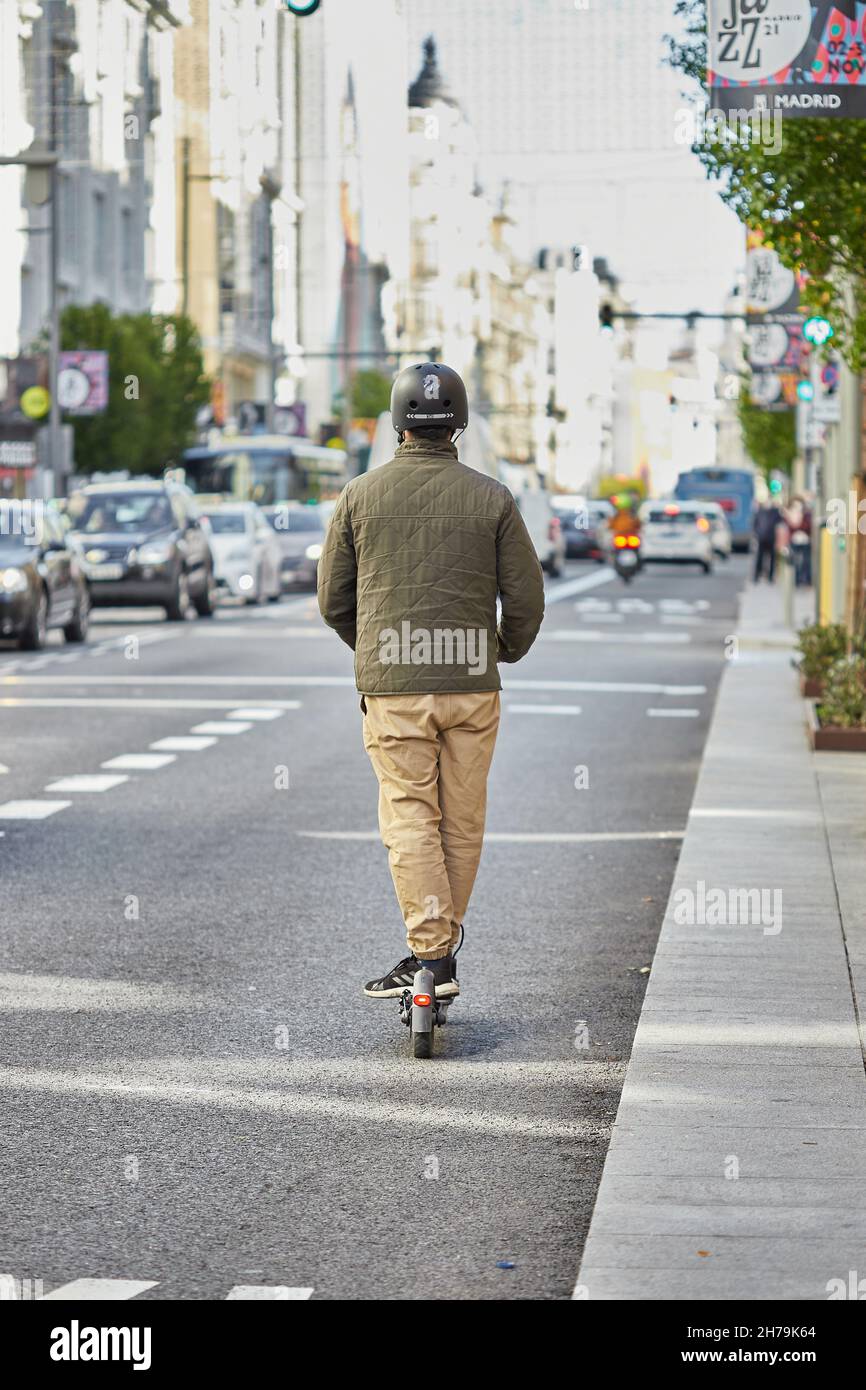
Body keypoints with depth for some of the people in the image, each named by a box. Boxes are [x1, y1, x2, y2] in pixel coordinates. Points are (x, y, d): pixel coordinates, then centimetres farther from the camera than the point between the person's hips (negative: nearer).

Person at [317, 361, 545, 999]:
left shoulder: (361, 494, 0)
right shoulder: (492, 498, 0)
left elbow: (332, 599, 7)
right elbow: (526, 598, 1)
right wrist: (508, 650, 22)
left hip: (392, 687, -1)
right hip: (472, 683, 1)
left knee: (409, 819, 0)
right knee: (462, 819, 12)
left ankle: (431, 953, -9)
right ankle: (443, 936, 21)